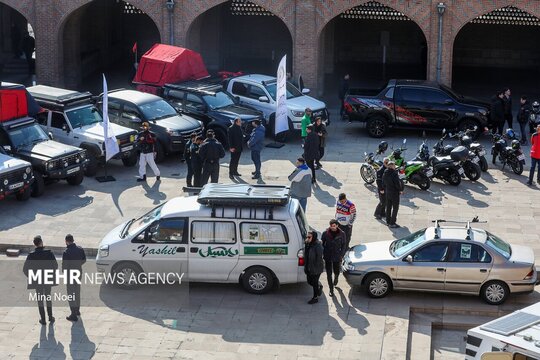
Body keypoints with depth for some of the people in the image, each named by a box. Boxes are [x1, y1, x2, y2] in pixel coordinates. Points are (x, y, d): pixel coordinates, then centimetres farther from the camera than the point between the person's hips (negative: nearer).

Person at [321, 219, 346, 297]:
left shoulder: (342, 234, -10)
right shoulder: (325, 233, -11)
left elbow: (344, 245, 0)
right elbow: (322, 244, 1)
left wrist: (341, 255, -4)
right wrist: (323, 254, -3)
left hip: (337, 257, 0)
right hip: (327, 257, 0)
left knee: (336, 272, 13)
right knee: (329, 274, 4)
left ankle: (336, 279, 50)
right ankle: (331, 290, 18)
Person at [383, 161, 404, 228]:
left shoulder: (384, 174, 4)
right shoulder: (394, 173, -21)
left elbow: (383, 184, 11)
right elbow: (397, 183, -20)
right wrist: (400, 190, -4)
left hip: (387, 193, 8)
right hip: (394, 193, -8)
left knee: (388, 207, 16)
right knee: (395, 208, 0)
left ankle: (388, 221, 25)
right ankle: (392, 223, -2)